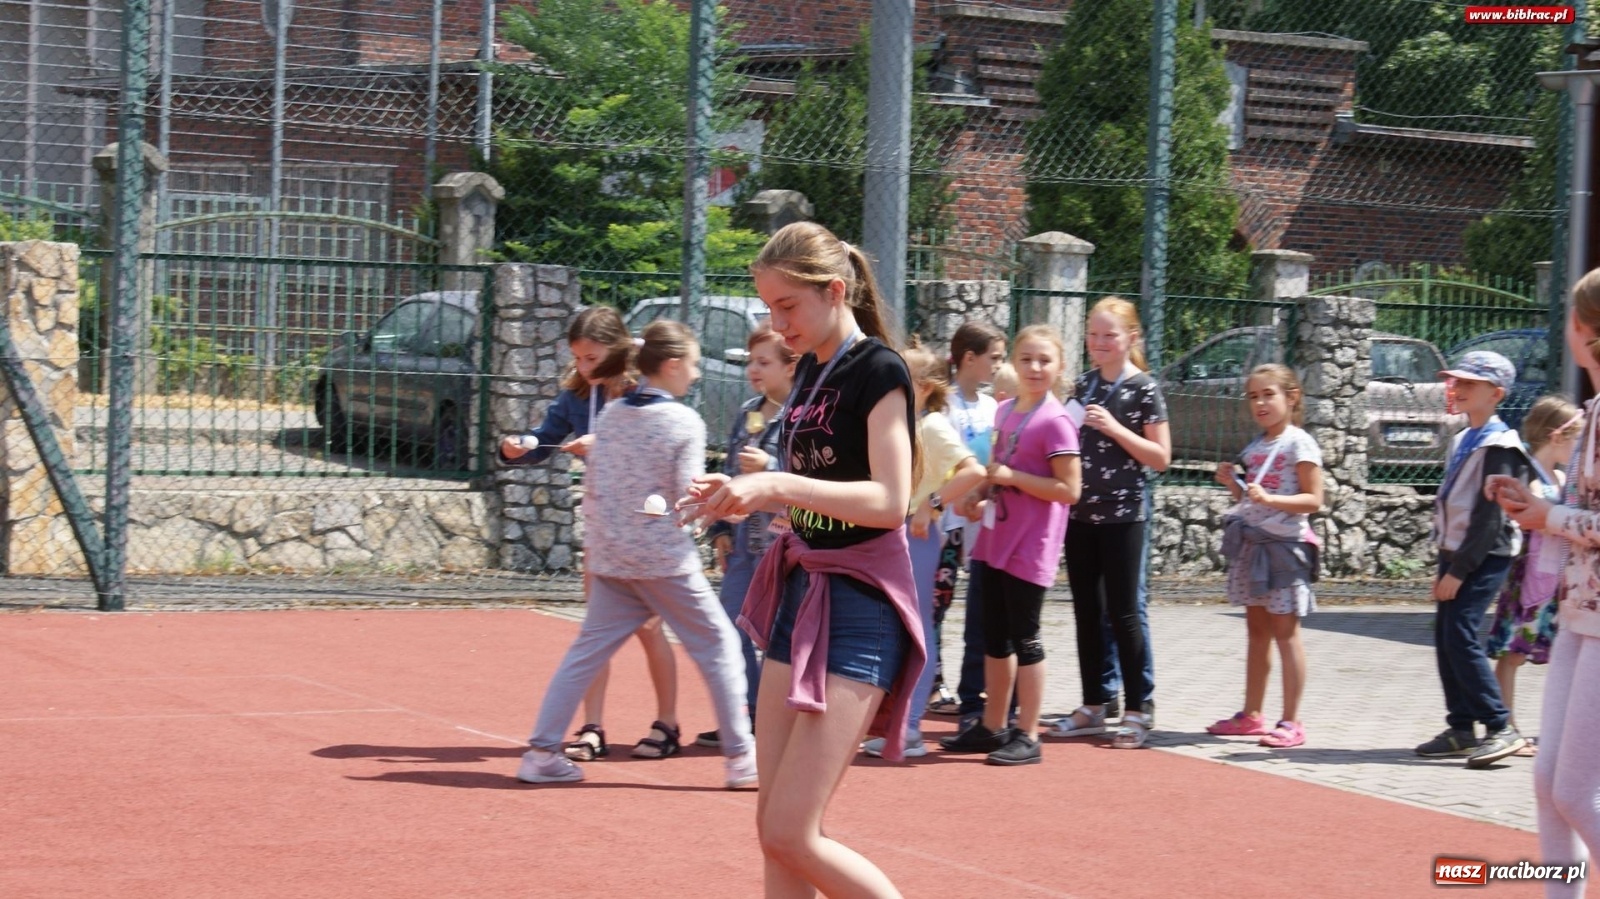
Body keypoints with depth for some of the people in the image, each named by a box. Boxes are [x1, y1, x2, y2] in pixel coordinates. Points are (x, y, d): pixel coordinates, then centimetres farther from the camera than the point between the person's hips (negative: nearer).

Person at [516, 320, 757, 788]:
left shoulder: (610, 415, 7)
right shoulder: (685, 422, -9)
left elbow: (593, 491, 9)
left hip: (610, 561, 5)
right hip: (665, 562, -5)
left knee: (586, 652, 8)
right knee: (718, 646, 6)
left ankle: (542, 752, 4)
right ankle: (740, 757, 7)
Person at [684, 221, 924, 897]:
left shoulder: (879, 371, -11)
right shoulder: (810, 370, 13)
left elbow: (889, 501, -22)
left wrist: (778, 486, -29)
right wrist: (749, 494, 7)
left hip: (859, 607, -9)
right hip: (801, 591, 9)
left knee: (792, 834, -13)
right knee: (774, 828, 6)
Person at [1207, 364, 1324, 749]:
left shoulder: (1299, 444, -9)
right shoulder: (1256, 447, 14)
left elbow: (1313, 500, -14)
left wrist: (1269, 499, -25)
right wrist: (1232, 483, 2)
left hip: (1285, 544, -8)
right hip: (1251, 543, 8)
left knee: (1285, 631, -4)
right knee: (1257, 631, 12)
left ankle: (1291, 721, -1)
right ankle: (1251, 714, 19)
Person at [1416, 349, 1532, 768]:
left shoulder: (1498, 447, -13)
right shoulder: (1462, 442, 16)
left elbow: (1489, 516, -17)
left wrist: (1459, 571, -19)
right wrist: (1445, 565, 15)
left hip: (1484, 557, -9)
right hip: (1455, 552, 9)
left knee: (1461, 636, -16)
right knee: (1445, 638, 6)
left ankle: (1501, 729, -13)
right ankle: (1461, 730, 11)